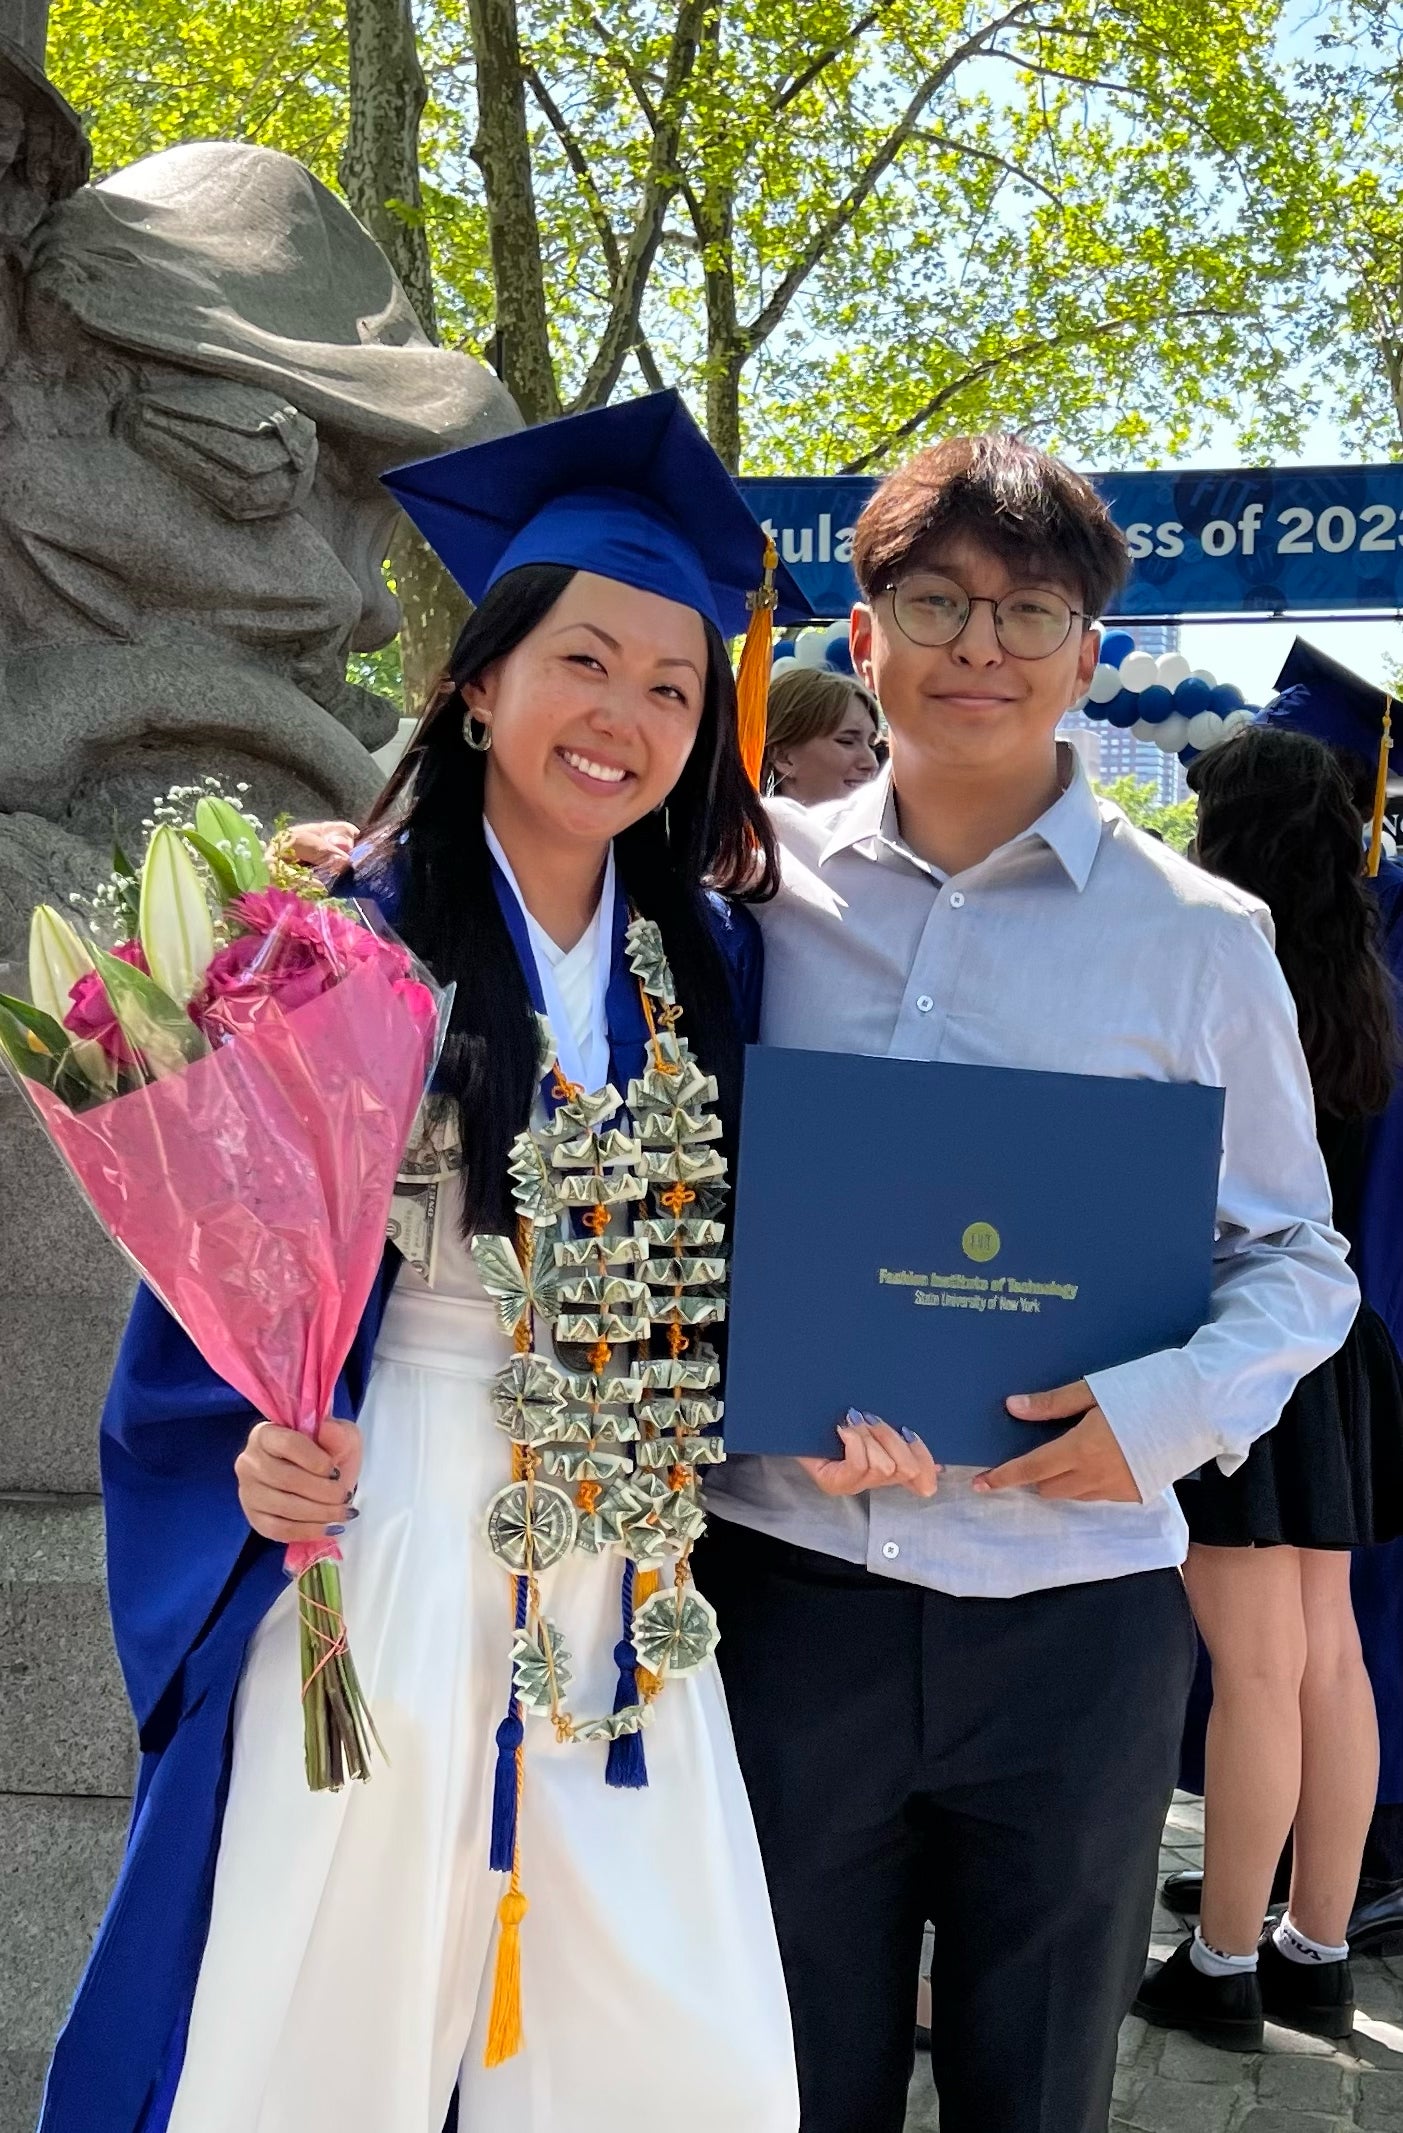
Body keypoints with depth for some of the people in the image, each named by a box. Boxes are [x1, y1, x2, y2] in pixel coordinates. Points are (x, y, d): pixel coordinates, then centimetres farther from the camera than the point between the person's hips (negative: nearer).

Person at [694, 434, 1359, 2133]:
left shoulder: (1194, 939, -1)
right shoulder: (761, 881, 3)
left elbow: (1298, 1260, 4)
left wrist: (1174, 1406, -16)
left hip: (1074, 1601, -1)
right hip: (782, 1582, 1)